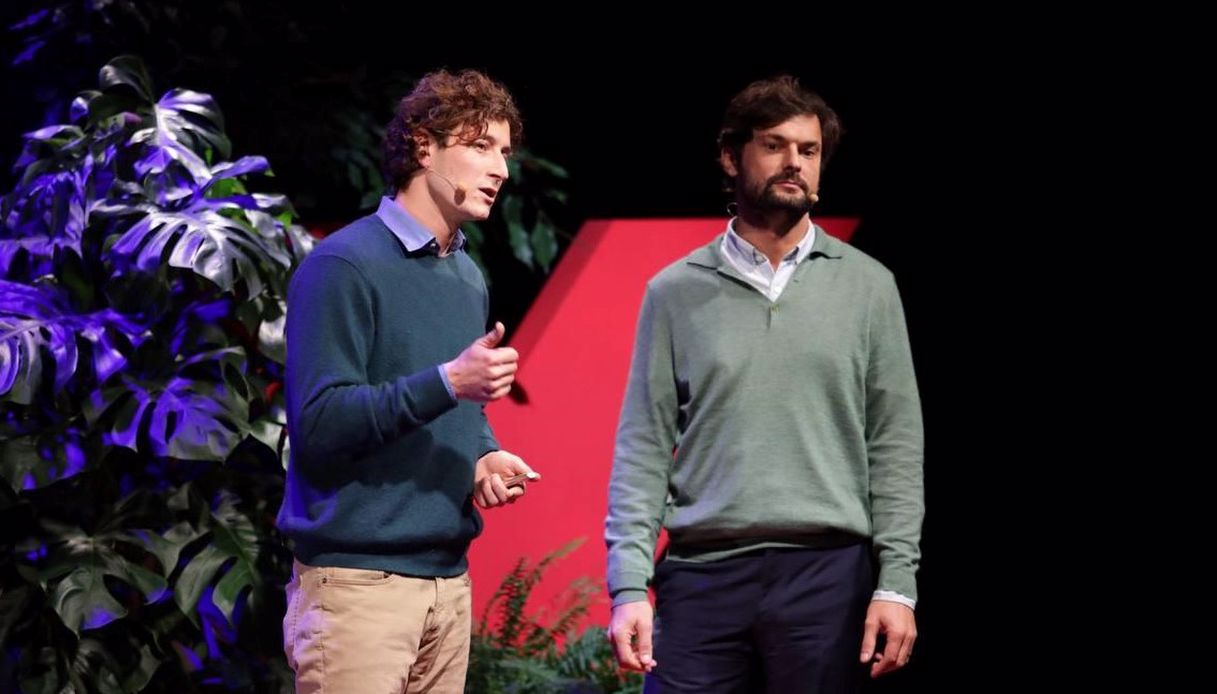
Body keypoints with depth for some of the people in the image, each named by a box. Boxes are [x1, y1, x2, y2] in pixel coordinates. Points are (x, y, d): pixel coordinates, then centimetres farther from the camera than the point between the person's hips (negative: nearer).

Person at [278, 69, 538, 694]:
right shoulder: (344, 266, -10)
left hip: (449, 580, 8)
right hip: (357, 579, -8)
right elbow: (319, 424, -16)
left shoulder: (469, 278, 16)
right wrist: (445, 382, -24)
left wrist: (486, 457, 2)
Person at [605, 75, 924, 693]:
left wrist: (897, 583, -3)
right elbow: (644, 447, 5)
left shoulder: (867, 286, 7)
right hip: (701, 574, 0)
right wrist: (629, 584, -5)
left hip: (827, 573, 0)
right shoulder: (675, 292, 7)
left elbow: (896, 445, 5)